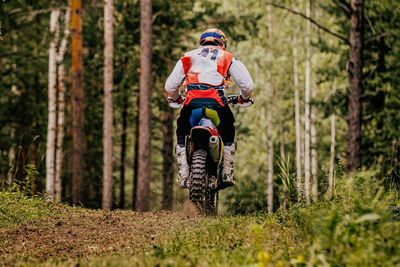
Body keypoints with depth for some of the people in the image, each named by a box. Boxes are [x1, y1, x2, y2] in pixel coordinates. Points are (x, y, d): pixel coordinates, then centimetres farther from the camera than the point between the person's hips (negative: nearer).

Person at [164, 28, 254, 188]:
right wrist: (244, 97, 39)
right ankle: (227, 173, 17)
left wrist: (176, 98, 44)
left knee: (182, 134, 25)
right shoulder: (228, 58, 22)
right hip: (216, 101, -1)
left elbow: (170, 86, 22)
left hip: (191, 102, 1)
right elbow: (248, 85, 16)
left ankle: (183, 175, 13)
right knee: (228, 134, 26)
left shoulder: (187, 58, 25)